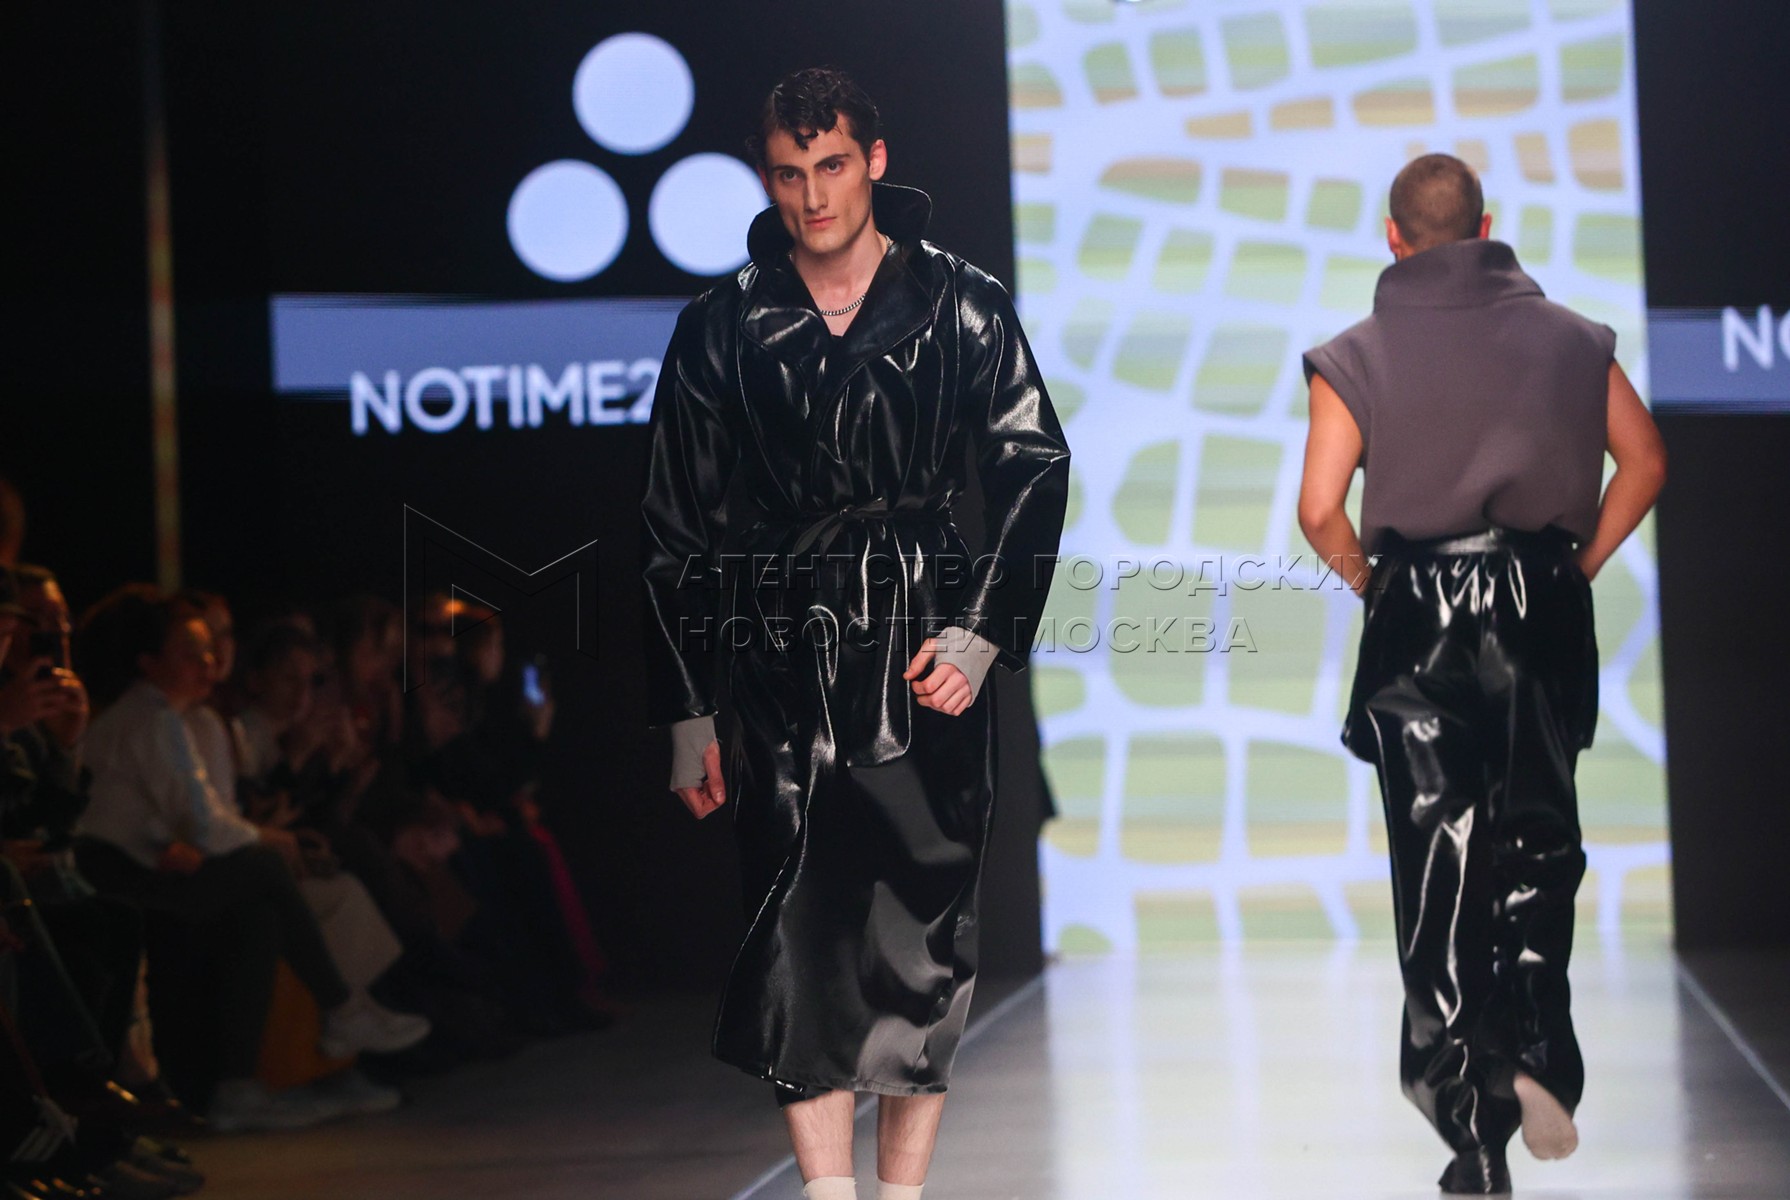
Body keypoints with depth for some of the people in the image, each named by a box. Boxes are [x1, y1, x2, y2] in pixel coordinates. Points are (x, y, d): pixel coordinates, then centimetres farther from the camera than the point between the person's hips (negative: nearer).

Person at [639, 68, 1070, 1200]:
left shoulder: (964, 306, 4)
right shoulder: (725, 327, 6)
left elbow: (1035, 472, 5)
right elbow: (678, 528, 10)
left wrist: (982, 635, -7)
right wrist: (687, 711, 7)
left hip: (929, 663, 0)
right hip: (788, 669, 0)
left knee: (925, 943, 0)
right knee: (798, 936, -10)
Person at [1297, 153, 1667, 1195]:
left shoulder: (1358, 357, -4)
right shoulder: (1567, 336, 4)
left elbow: (1321, 509, -11)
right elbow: (1645, 461, 4)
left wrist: (1370, 581, 6)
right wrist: (1583, 564, 11)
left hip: (1419, 619, -1)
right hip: (1542, 611, 1)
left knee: (1438, 868, 5)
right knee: (1536, 842, 15)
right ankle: (1539, 1054, -6)